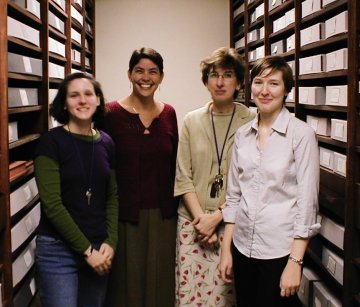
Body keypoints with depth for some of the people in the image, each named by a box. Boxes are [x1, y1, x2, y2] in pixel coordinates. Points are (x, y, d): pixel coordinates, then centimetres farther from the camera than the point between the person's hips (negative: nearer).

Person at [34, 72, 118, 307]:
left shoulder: (107, 143, 5)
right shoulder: (51, 142, -10)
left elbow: (112, 197, 9)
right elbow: (52, 204, -14)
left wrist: (111, 242, -4)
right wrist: (86, 250, -13)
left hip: (99, 251, 5)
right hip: (58, 251, -4)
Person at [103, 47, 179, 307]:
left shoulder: (168, 113, 5)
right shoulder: (113, 113, -6)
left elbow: (173, 164, 10)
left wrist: (175, 206, 7)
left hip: (163, 214, 4)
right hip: (125, 214, -3)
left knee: (160, 278, 13)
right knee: (127, 280, 8)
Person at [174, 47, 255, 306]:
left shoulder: (250, 123, -3)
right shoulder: (192, 121, 6)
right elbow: (182, 177, 4)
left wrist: (217, 217, -11)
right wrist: (200, 217, -6)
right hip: (193, 220, 2)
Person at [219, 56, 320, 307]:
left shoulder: (301, 134, -9)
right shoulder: (243, 134, 6)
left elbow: (307, 200, -10)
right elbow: (233, 194, 10)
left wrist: (295, 262, -13)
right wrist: (226, 250, 8)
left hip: (280, 249, -4)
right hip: (243, 247, 5)